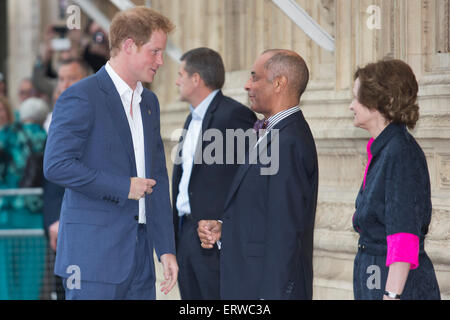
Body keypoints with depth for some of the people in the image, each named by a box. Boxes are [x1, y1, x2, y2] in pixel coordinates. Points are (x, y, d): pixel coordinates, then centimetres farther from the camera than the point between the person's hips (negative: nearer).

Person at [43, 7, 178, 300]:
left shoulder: (149, 102, 17)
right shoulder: (81, 97, -8)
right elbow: (57, 165, -17)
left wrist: (166, 249, 11)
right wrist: (123, 187, -14)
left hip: (140, 255, 8)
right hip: (94, 254, -7)